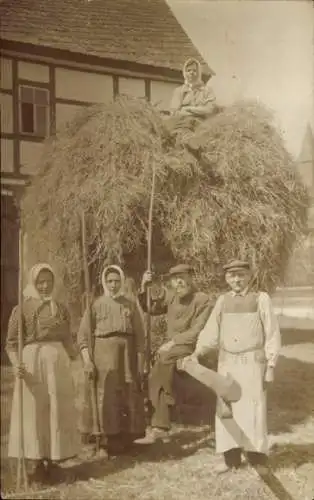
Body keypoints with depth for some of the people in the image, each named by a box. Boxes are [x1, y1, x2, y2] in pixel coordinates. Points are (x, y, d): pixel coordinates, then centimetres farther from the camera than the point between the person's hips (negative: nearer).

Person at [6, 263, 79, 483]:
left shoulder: (61, 308, 9)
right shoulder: (22, 308, -2)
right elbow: (12, 343, -6)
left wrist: (74, 355, 10)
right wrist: (16, 364, -19)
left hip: (58, 362, 4)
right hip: (32, 361, -3)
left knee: (58, 410, 7)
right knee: (33, 412, 1)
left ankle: (53, 460, 19)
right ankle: (38, 463, 10)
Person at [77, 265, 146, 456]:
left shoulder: (131, 305, 13)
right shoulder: (96, 305, 7)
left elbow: (140, 335, 10)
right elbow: (83, 335, 2)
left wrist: (141, 360, 2)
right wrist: (87, 360, -9)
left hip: (128, 352, 2)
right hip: (105, 351, -2)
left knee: (131, 394, 2)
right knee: (108, 394, -6)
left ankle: (128, 437, 14)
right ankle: (111, 438, 3)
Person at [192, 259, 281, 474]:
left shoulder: (261, 299, -1)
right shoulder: (223, 301, 9)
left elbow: (272, 334, -2)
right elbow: (211, 332, 9)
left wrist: (271, 365, -6)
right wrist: (198, 352, -3)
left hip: (252, 361, -3)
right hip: (227, 362, 4)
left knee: (253, 408, -1)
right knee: (226, 409, 5)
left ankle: (258, 457, 10)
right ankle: (231, 457, 15)